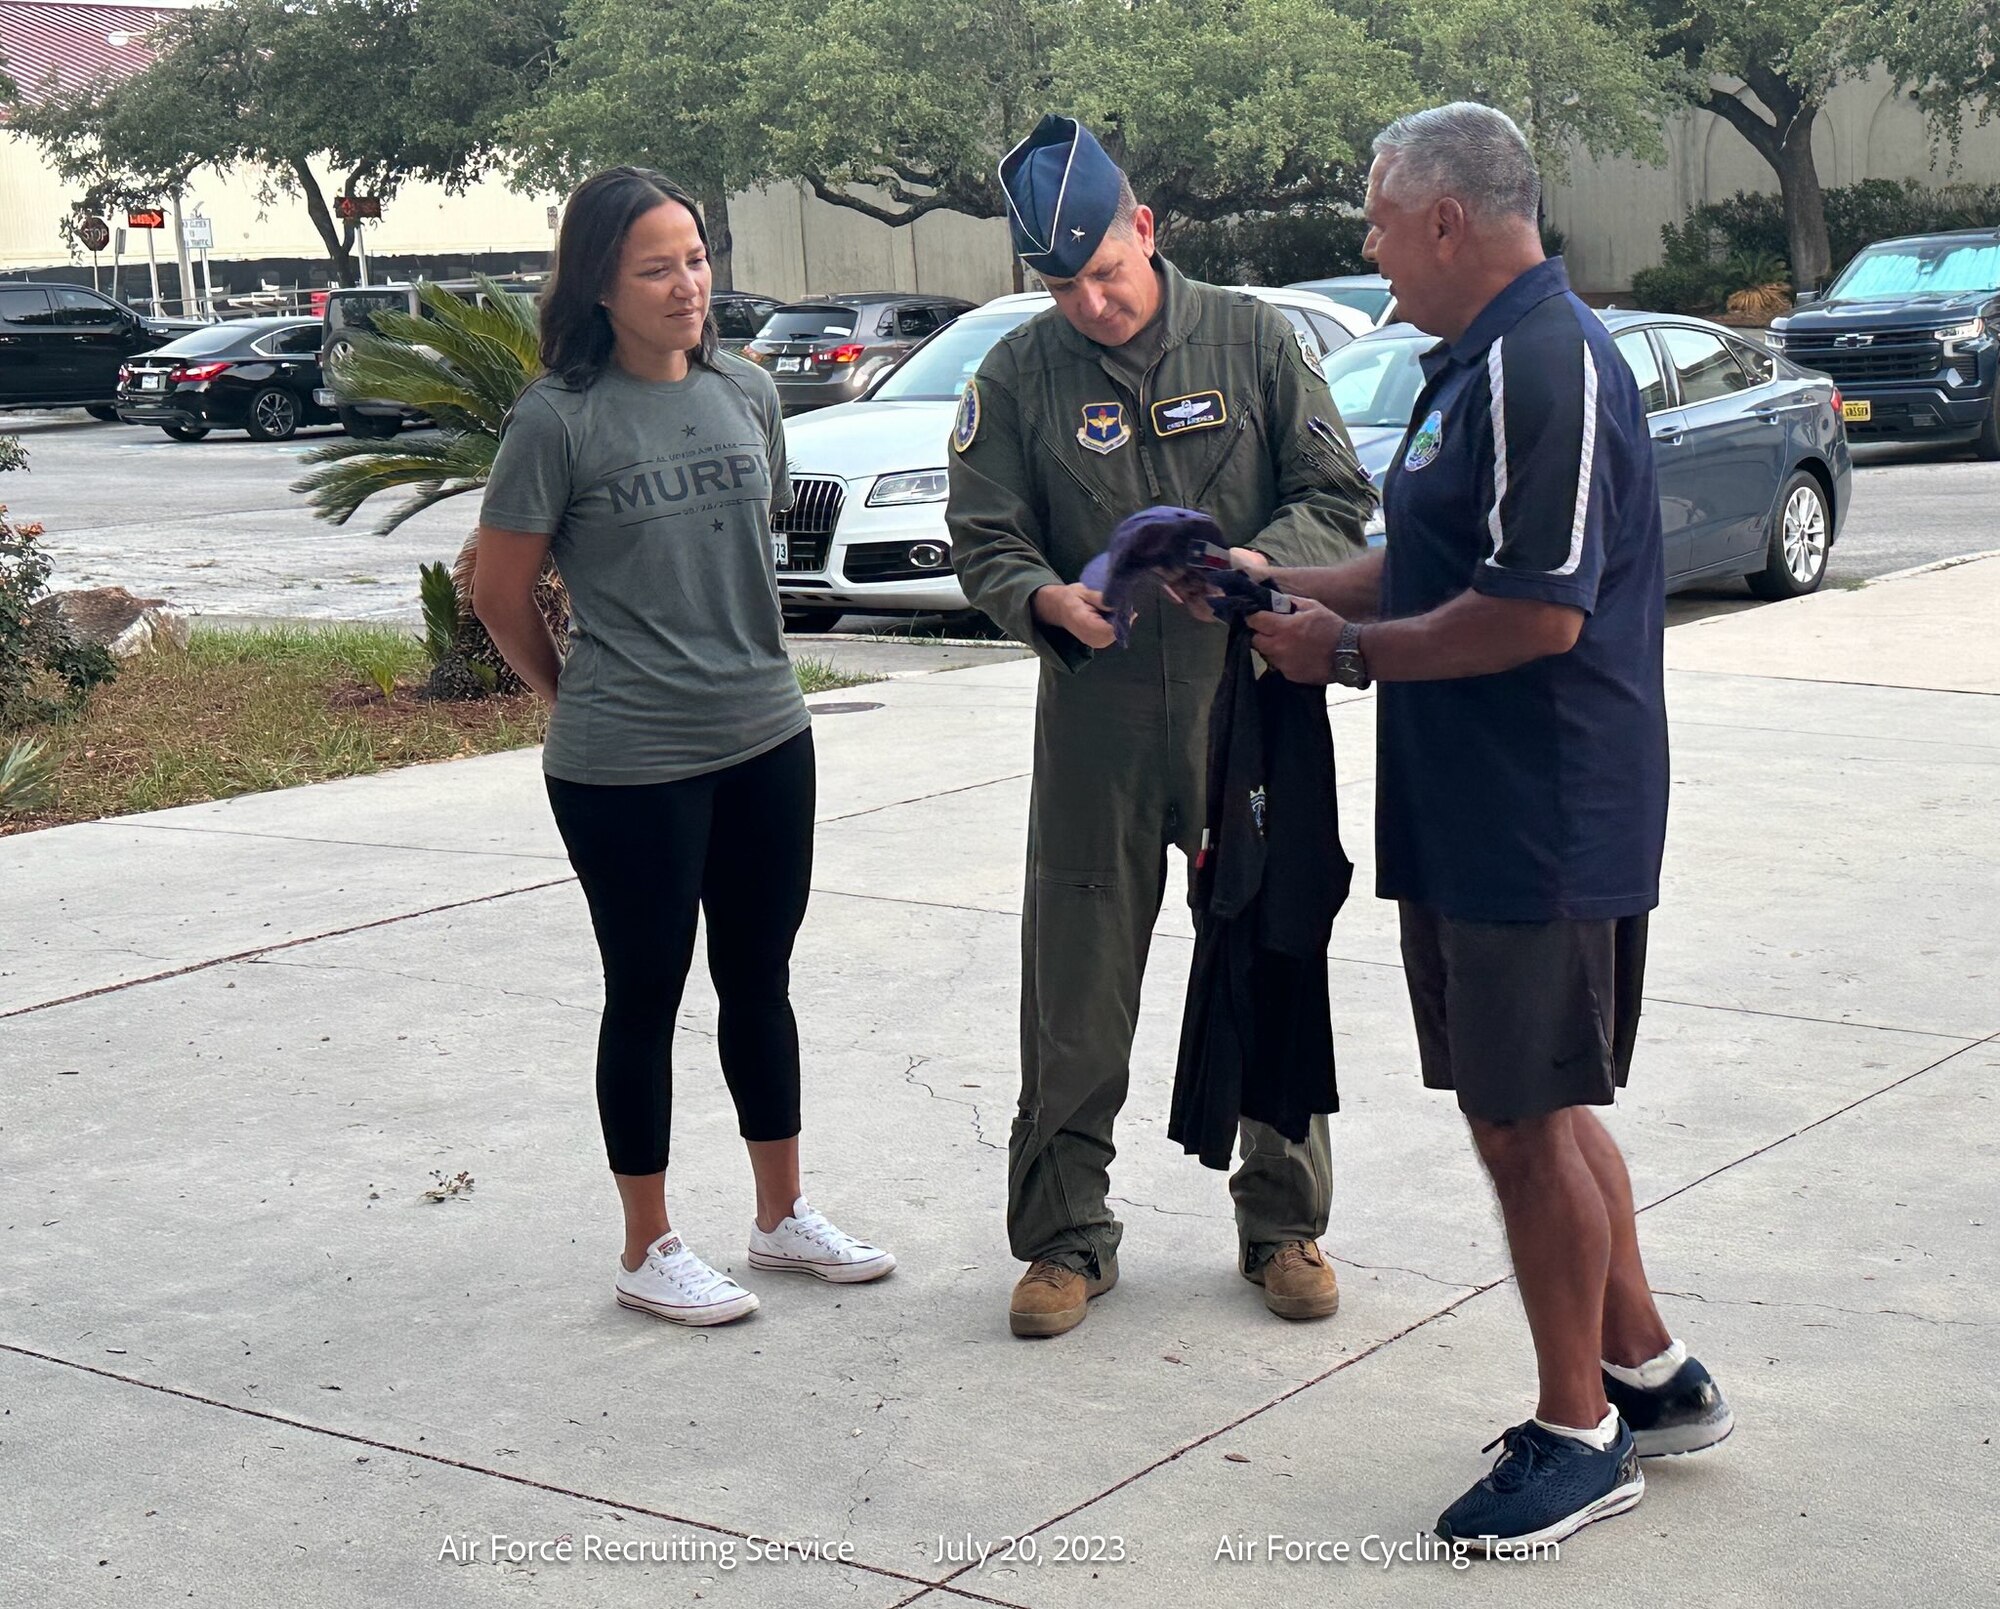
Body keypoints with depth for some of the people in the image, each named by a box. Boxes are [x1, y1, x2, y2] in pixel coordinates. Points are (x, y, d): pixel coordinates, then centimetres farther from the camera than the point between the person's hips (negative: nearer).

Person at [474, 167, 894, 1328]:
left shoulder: (747, 394, 3)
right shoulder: (561, 419, -12)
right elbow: (502, 592, -4)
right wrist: (582, 696, 6)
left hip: (767, 739, 5)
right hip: (626, 766, -5)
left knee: (760, 980, 16)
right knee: (647, 994, 6)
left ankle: (784, 1217, 30)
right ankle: (649, 1251, 20)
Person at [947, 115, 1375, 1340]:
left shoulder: (1251, 340, 1)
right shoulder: (1017, 378, 1)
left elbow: (1339, 497, 1)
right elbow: (985, 542, 1)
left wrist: (1249, 564, -19)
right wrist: (1049, 601, -21)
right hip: (1097, 722, 0)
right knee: (1075, 993, 4)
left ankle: (1285, 1222, 25)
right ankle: (1065, 1235, 19)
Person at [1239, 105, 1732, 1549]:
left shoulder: (1544, 366, -19)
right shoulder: (1482, 361, 15)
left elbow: (1539, 612, -26)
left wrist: (1349, 650, -15)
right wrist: (1274, 585, 12)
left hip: (1538, 823, -10)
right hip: (1473, 819, 10)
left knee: (1532, 1122, 0)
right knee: (1527, 1110, 17)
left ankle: (1581, 1435, 14)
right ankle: (1650, 1374, 31)